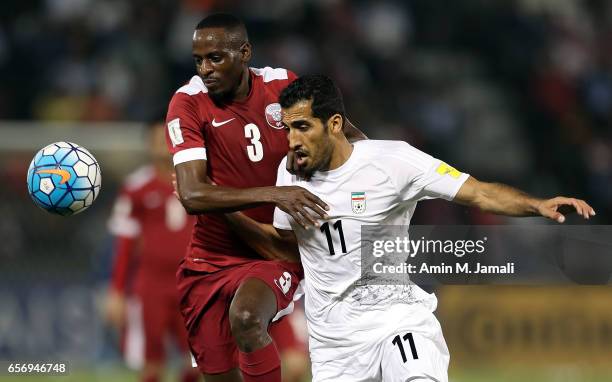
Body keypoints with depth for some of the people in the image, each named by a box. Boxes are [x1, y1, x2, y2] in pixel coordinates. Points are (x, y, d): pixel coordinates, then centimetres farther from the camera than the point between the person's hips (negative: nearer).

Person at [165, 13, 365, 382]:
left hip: (277, 255, -1)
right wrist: (272, 194, -33)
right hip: (212, 258, 1)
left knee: (245, 317, -32)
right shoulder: (188, 103, -11)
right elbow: (192, 195, -23)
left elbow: (352, 138, 9)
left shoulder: (281, 85, -5)